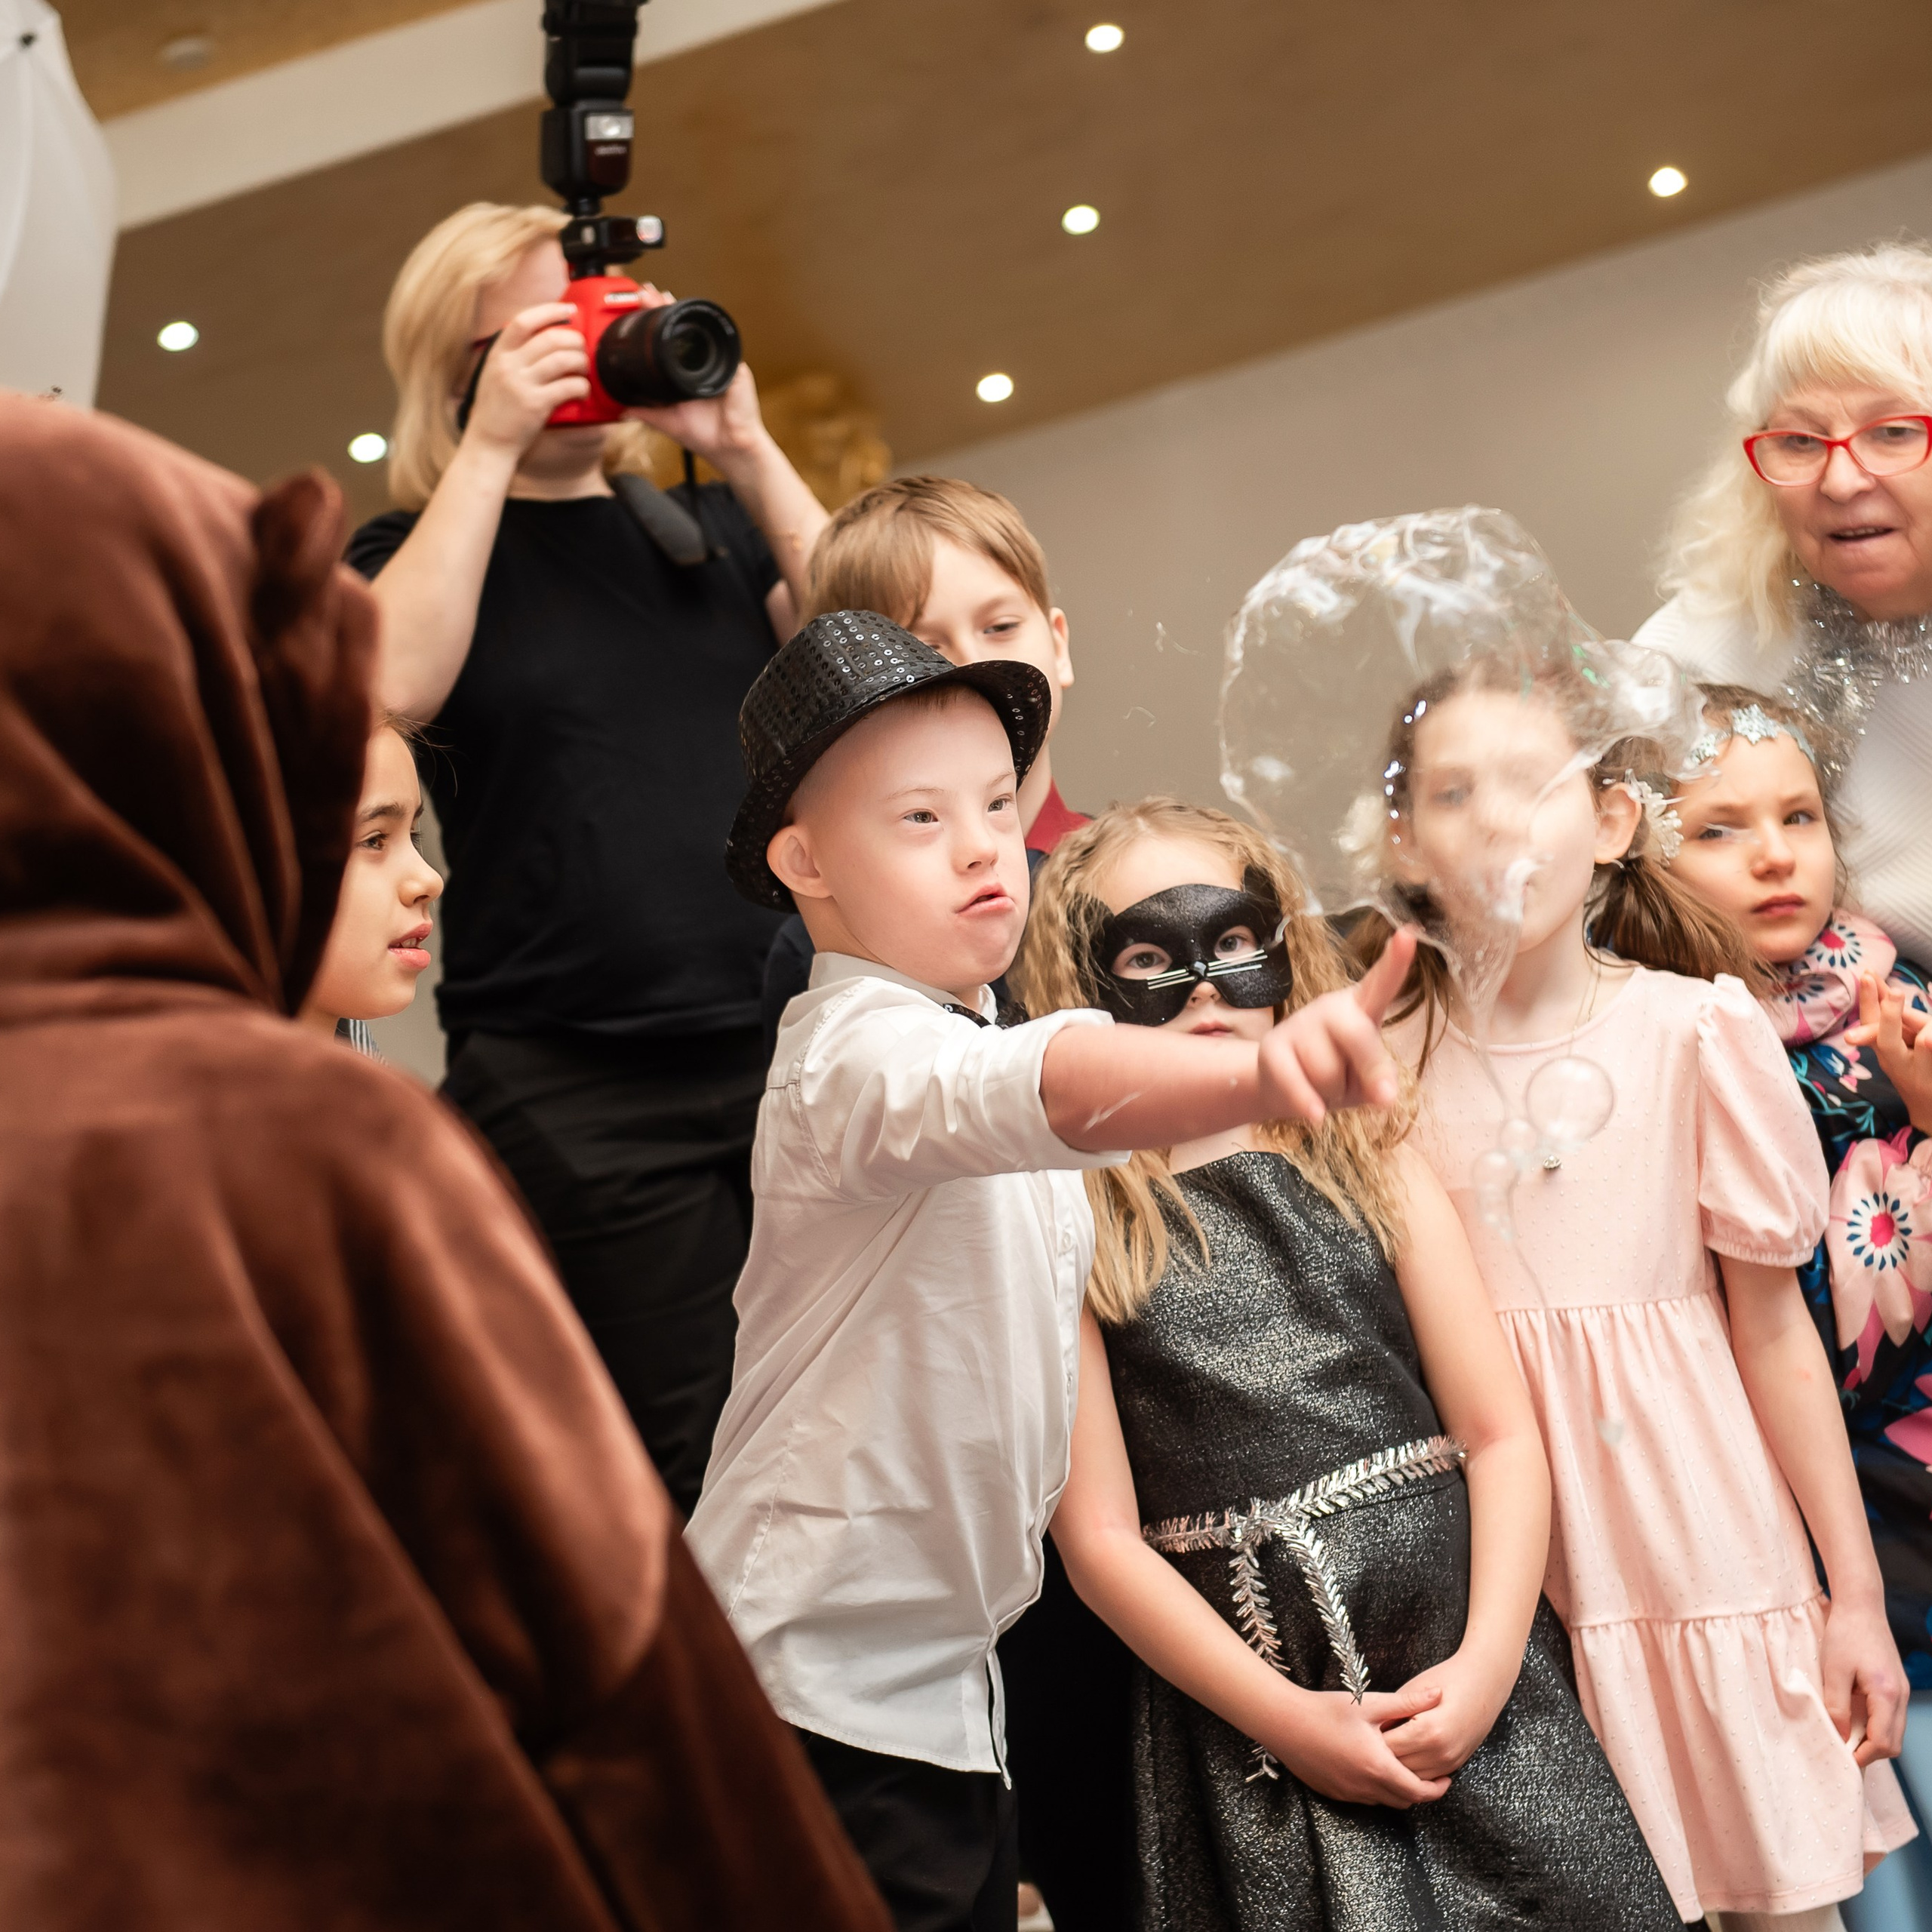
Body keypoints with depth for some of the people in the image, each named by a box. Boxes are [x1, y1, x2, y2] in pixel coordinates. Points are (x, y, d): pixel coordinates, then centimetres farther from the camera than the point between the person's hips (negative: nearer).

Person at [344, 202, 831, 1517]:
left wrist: (746, 449, -3)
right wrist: (493, 448, -9)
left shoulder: (710, 524, 18)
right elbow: (391, 680, -13)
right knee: (704, 1471, -5)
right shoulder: (421, 552, 10)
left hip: (783, 1048, 3)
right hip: (572, 1091, -3)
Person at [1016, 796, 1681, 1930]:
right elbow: (1101, 1535, -5)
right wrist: (1286, 1717, -10)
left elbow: (1503, 1434, 3)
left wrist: (1485, 1661, -9)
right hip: (1243, 1708, -2)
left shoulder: (1372, 1158, 7)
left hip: (1462, 1668, 2)